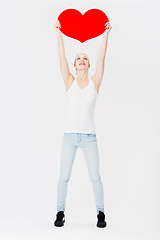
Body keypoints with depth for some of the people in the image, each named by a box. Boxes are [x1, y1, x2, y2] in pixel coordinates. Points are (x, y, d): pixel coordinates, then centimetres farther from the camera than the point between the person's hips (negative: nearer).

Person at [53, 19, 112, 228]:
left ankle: (101, 213, 20)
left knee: (95, 177, 3)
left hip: (89, 136, 0)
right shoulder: (70, 82, 6)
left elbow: (102, 58, -1)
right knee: (64, 177, 4)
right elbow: (62, 57, 1)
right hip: (70, 135, 0)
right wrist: (60, 34, -2)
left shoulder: (95, 82, 6)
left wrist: (106, 34, -3)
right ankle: (60, 213, 21)